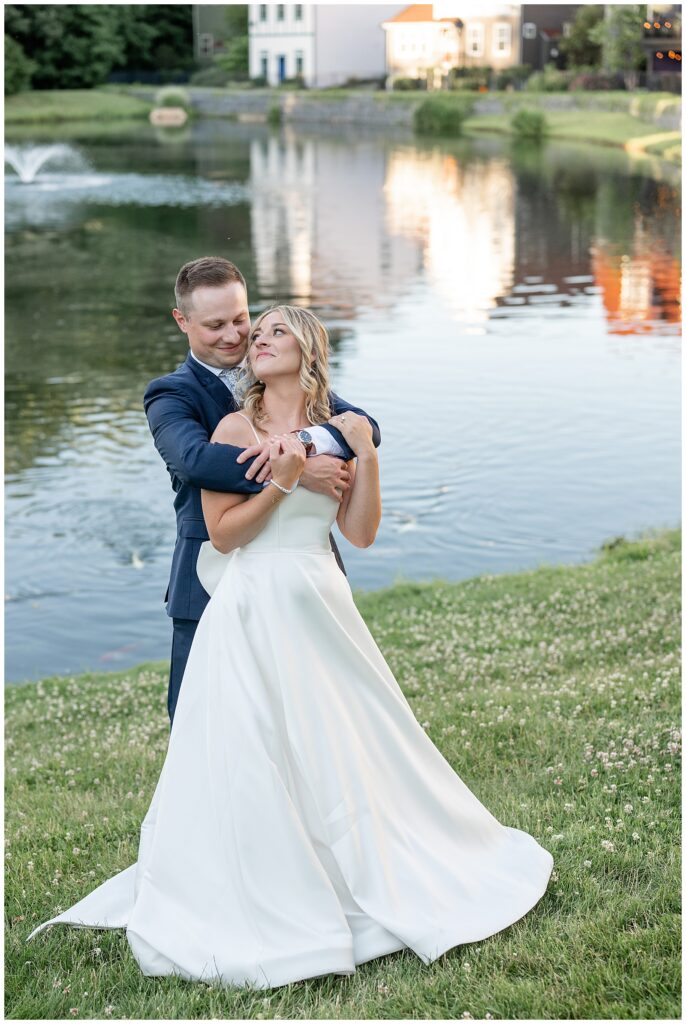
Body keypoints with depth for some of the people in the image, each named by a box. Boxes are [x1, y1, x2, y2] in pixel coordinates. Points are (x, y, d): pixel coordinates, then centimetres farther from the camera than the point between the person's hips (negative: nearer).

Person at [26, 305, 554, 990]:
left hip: (320, 610, 3)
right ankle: (257, 904, 12)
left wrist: (366, 457, -7)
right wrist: (283, 481, -16)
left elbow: (361, 533, 2)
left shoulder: (337, 431, 8)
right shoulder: (235, 428, -1)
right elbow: (222, 532, -7)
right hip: (252, 613, -3)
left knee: (343, 747, 9)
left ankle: (371, 875, 28)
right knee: (251, 756, -2)